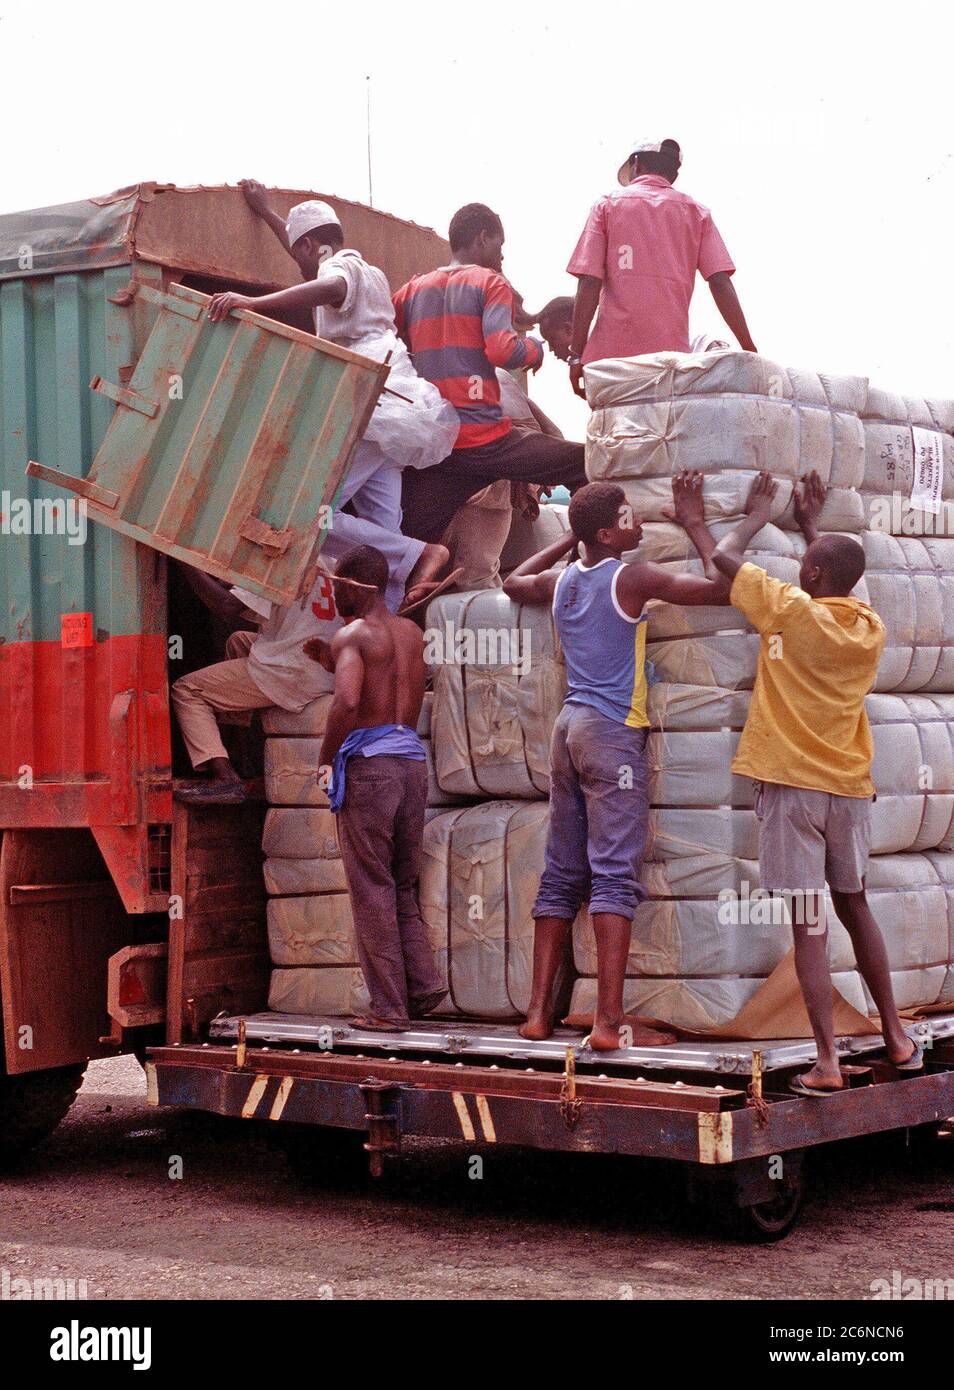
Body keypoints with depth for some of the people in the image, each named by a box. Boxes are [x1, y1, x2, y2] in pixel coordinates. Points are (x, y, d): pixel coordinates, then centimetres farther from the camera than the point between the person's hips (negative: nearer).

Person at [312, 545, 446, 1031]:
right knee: (402, 887, 16)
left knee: (372, 890, 0)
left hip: (368, 763, -6)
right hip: (412, 762, 6)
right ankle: (422, 983, 1)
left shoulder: (351, 635, -6)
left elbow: (347, 702, -23)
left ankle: (388, 1008, 0)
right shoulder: (411, 633, 15)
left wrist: (324, 757, -9)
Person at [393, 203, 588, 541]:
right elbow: (502, 350, -14)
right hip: (485, 439, -5)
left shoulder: (412, 290, 17)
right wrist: (535, 348, 7)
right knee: (587, 466, 5)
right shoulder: (490, 282, 2)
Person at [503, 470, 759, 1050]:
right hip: (613, 731, -7)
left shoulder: (561, 580, 12)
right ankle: (609, 1021, -16)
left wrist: (569, 539, 36)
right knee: (615, 877, -10)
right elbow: (722, 586, -9)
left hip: (570, 726, 7)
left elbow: (514, 581, 35)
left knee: (562, 876, 9)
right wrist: (694, 523, 5)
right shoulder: (632, 578, -9)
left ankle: (539, 1012, 8)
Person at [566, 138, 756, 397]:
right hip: (672, 352, 2)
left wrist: (577, 354, 0)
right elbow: (721, 283, 3)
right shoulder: (696, 213, 15)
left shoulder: (607, 206, 11)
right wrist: (749, 350, 2)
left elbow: (589, 285, 0)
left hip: (613, 355, -1)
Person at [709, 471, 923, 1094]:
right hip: (849, 787, 5)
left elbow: (724, 556, 1)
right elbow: (840, 585, 30)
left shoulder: (793, 611, -10)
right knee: (856, 909, 20)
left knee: (809, 926, -6)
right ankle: (897, 1037, 28)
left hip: (793, 785, -5)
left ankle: (828, 1063, -8)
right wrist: (812, 527, 38)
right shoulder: (870, 627, 6)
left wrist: (758, 516, 18)